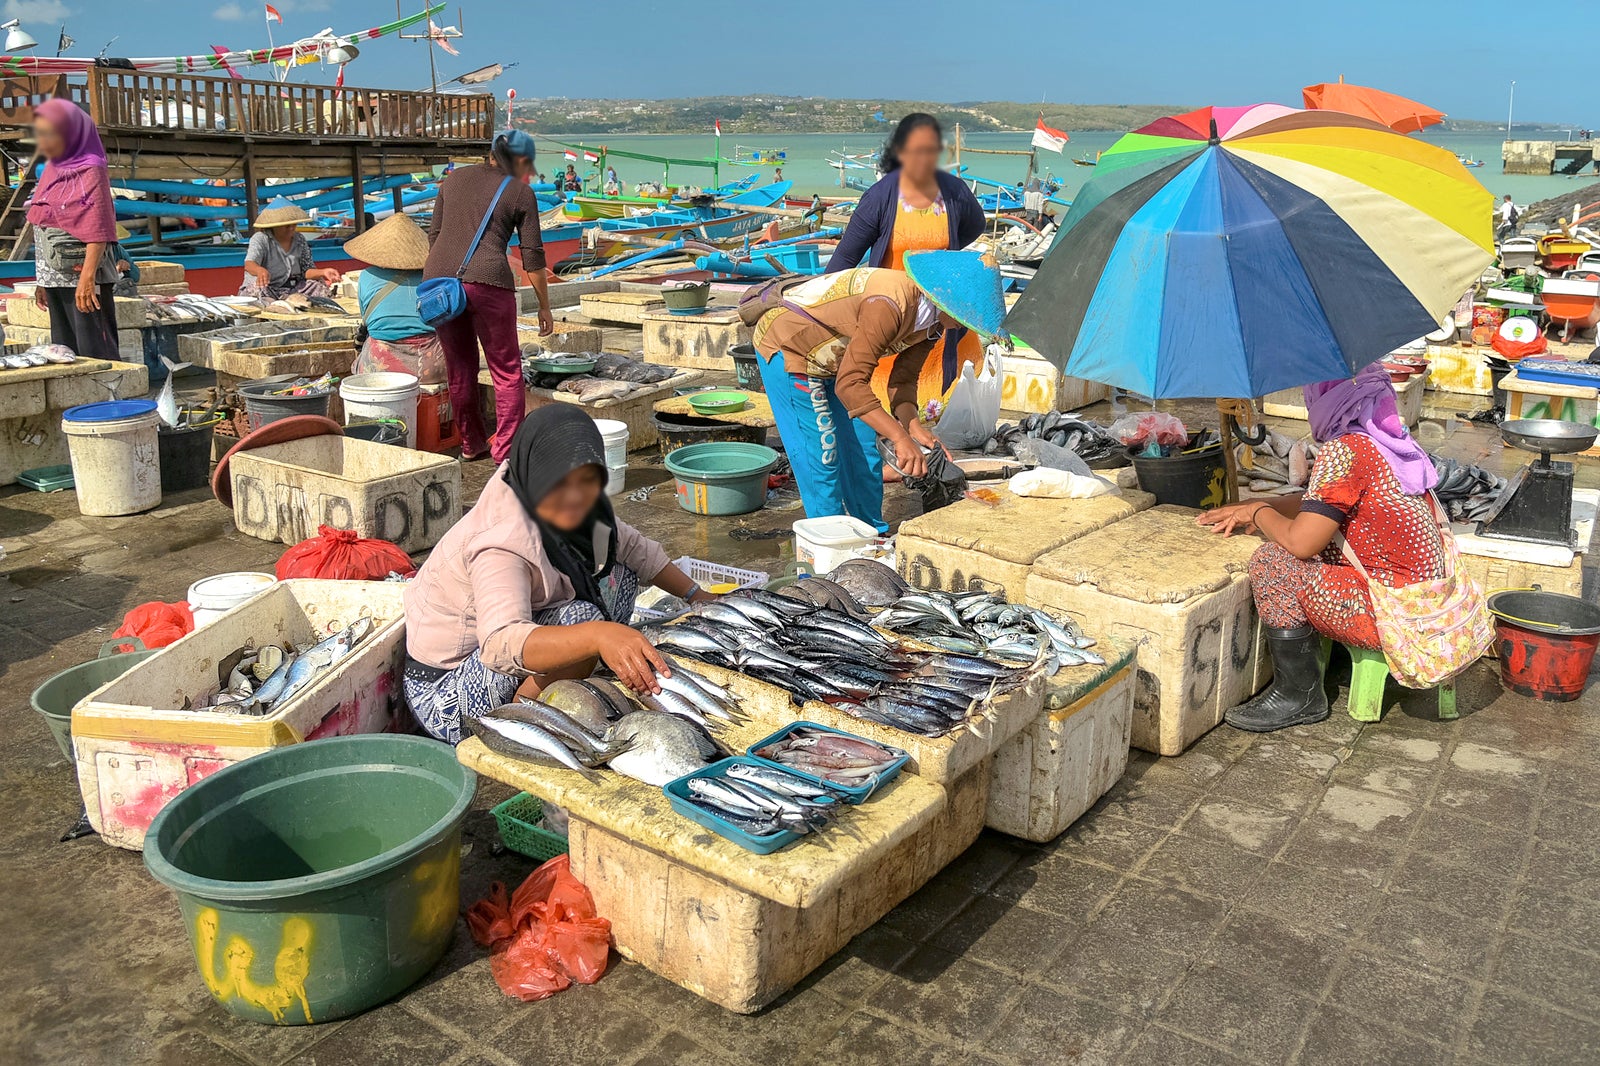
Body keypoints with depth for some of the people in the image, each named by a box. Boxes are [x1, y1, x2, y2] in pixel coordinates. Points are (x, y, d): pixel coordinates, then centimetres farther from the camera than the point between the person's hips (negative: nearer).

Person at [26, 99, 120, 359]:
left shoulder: (90, 172, -9)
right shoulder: (52, 169, 13)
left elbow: (98, 231, -16)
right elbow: (44, 229, 15)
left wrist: (87, 277, -24)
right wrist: (42, 279, 15)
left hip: (81, 277, -8)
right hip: (55, 277, 8)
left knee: (93, 349, -7)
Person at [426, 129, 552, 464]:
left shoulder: (454, 179, 19)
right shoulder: (520, 192, 6)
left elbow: (434, 235, 20)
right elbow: (532, 255, 5)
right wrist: (544, 307, 11)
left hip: (438, 279, 5)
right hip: (487, 281, -5)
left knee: (459, 369, 17)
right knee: (507, 371, 6)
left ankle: (471, 443, 28)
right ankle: (507, 452, 3)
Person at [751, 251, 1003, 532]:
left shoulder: (931, 321, -6)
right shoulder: (890, 306, -36)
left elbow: (903, 380, -2)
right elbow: (850, 384, -39)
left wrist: (914, 427, -21)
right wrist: (901, 438, -42)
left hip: (832, 358, 9)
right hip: (787, 348, -9)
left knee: (863, 446, 10)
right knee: (821, 455, -9)